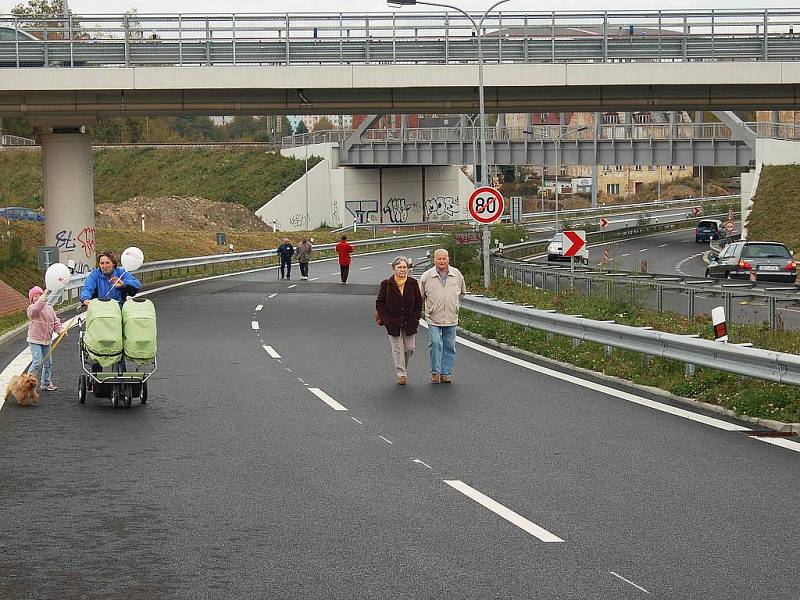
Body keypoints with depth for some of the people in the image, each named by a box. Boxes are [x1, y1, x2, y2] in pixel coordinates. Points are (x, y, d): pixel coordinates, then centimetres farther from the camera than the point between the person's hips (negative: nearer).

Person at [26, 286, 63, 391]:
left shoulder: (49, 308, 9)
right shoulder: (31, 308, -10)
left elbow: (55, 321, 11)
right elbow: (36, 308, -35)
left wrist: (60, 329, -8)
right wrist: (44, 296, -38)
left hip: (46, 340, 6)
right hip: (35, 340, -6)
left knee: (48, 362, 11)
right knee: (38, 362, -15)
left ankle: (46, 383, 25)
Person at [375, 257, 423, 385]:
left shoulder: (413, 283, 0)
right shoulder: (386, 284, -5)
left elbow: (419, 302, 7)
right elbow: (380, 303, 0)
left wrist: (416, 318, -1)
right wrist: (385, 319, -8)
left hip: (410, 322, 2)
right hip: (393, 323, -2)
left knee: (409, 348, 6)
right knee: (397, 349, -1)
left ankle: (403, 368, 31)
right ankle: (401, 374, 5)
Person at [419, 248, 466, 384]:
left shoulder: (457, 274, 5)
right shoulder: (426, 276, -2)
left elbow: (462, 292, 23)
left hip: (451, 318, 2)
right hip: (433, 318, -2)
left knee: (449, 346, 5)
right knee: (435, 343, -15)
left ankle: (446, 373, 13)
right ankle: (435, 372, -3)